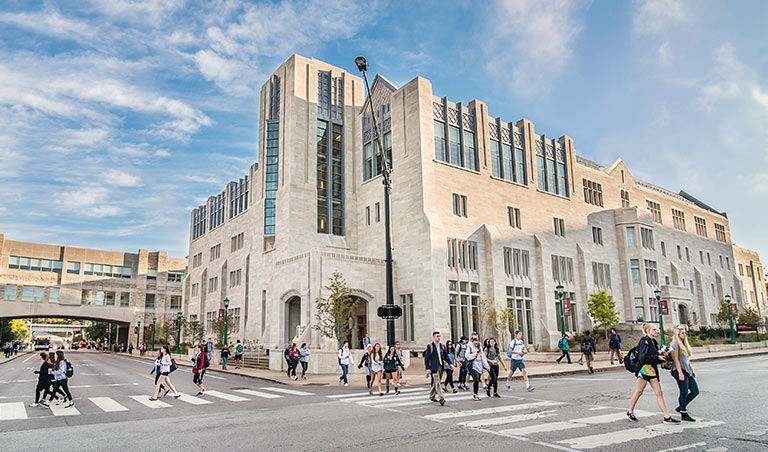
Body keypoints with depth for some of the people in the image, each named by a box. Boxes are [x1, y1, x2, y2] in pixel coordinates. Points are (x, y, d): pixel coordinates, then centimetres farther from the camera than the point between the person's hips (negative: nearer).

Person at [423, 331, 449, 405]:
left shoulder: (442, 346, 11)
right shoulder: (430, 346, -6)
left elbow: (445, 356, 18)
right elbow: (426, 358, -7)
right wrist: (427, 368, -13)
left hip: (441, 366, 6)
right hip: (434, 367, -6)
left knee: (436, 382, 14)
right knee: (437, 382, -9)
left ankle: (432, 396, 28)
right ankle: (441, 399, -10)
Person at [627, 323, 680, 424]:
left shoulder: (653, 342, 16)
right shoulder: (644, 341, -11)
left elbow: (654, 358, 20)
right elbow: (642, 357, -20)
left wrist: (662, 359, 3)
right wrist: (657, 357, -18)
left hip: (652, 370, 8)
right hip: (644, 369, -8)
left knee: (659, 393, 3)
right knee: (639, 392, 1)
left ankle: (667, 417, 3)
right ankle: (630, 412, 14)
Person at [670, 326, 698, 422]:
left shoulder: (684, 344, 18)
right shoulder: (675, 344, -8)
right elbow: (676, 359, -15)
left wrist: (692, 371, 19)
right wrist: (680, 373, -21)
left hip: (688, 371, 9)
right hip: (680, 371, -9)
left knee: (695, 391, 7)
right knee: (684, 392, -5)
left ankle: (680, 407, 18)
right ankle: (684, 414, 4)